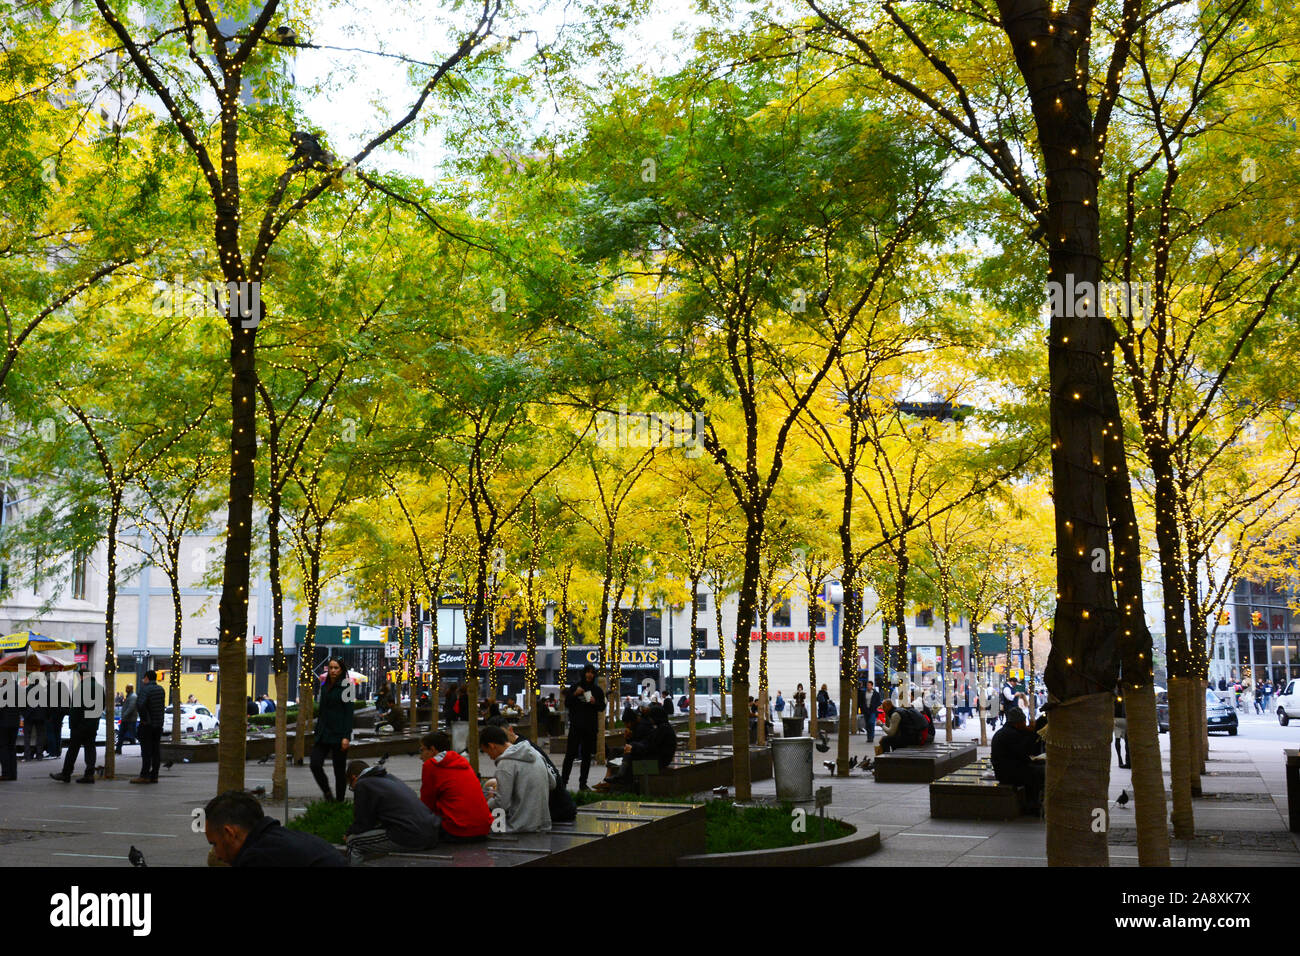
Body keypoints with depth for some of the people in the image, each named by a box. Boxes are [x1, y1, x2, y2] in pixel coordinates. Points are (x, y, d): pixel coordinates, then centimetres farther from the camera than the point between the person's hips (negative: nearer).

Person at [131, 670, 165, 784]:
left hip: (147, 724, -7)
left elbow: (140, 705, -27)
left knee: (146, 750, -4)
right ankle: (154, 776, 8)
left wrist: (144, 719, -18)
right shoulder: (161, 689, 10)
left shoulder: (146, 689, -13)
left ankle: (144, 776, -4)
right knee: (156, 750, 7)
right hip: (159, 724, 7)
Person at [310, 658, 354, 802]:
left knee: (339, 770, 1)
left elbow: (349, 713, -10)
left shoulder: (346, 686, -5)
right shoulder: (324, 686, 13)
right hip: (323, 734, 5)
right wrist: (317, 733, 15)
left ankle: (339, 801, 13)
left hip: (338, 735, -5)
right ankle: (327, 793, 11)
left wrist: (346, 737, -16)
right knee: (315, 765, -10)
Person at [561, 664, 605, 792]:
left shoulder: (597, 690, 9)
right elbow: (566, 704, 1)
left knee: (587, 755, 5)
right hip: (575, 726, -3)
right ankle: (563, 781, -4)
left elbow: (602, 707, 10)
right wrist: (575, 694, -15)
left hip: (590, 727, 3)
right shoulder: (574, 687, 4)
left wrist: (595, 702, -10)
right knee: (570, 754, -7)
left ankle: (583, 783, 11)